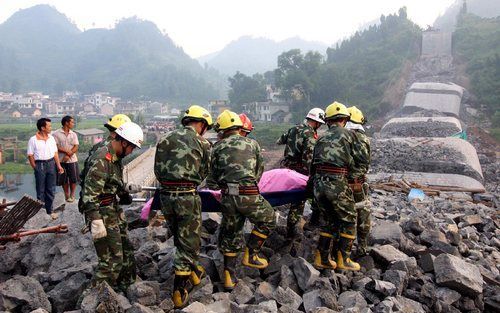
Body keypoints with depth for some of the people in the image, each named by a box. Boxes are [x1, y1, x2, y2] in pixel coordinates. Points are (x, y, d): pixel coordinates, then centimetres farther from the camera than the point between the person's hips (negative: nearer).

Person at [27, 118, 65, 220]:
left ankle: (49, 210, 22)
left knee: (51, 189, 10)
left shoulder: (51, 138, 5)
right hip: (40, 164, -4)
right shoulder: (33, 140, -9)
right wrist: (36, 168, -8)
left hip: (51, 163, 4)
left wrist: (58, 165, 3)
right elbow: (30, 155, -6)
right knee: (40, 190, 6)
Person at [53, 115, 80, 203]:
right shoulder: (56, 134, -5)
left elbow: (76, 147, -1)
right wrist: (67, 151, -17)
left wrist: (68, 155, -14)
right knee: (64, 179, 7)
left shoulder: (73, 134, 5)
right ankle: (67, 196, 19)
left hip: (72, 160, 2)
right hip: (61, 160, -2)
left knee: (73, 179, 4)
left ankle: (72, 195, 19)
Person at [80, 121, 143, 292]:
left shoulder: (116, 158, 8)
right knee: (112, 259, -5)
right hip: (102, 214, -10)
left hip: (114, 211, 10)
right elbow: (90, 194, -26)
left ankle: (127, 287, 34)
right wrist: (96, 222, -27)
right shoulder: (101, 160, -23)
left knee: (126, 251, 19)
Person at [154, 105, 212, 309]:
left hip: (165, 196, 5)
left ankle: (193, 273, 38)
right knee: (188, 243, 8)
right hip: (187, 197, -5)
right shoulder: (202, 143, -1)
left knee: (180, 239, 22)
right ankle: (179, 290, 11)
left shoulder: (165, 139, 9)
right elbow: (203, 174, 6)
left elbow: (157, 170, 10)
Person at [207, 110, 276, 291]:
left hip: (227, 196, 2)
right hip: (249, 195, -2)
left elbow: (213, 177, 11)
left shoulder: (218, 147, 10)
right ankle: (250, 255, 23)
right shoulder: (252, 144, 12)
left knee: (229, 234, 18)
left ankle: (229, 276, 22)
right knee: (267, 220, 24)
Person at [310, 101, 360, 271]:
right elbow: (350, 162, 5)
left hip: (319, 184, 6)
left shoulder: (322, 138, 16)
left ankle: (321, 258, 20)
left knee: (331, 221, 19)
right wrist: (348, 171, 25)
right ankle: (342, 259, 15)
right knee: (348, 221, 12)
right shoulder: (346, 134, 2)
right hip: (337, 184, -6)